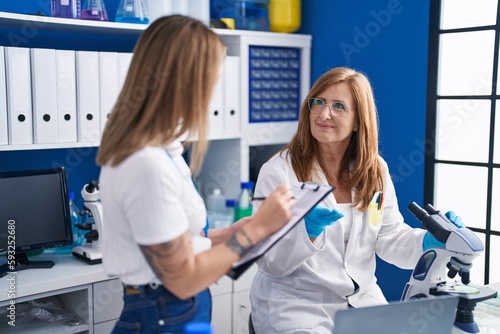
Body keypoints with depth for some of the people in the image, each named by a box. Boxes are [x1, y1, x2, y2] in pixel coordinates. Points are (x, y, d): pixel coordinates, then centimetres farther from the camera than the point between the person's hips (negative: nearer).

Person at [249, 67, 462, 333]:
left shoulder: (374, 170, 3)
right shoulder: (278, 171, -13)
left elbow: (390, 237, 6)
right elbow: (269, 261, -15)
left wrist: (428, 240, -12)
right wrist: (307, 230, -32)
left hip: (362, 299, 5)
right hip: (296, 304, -4)